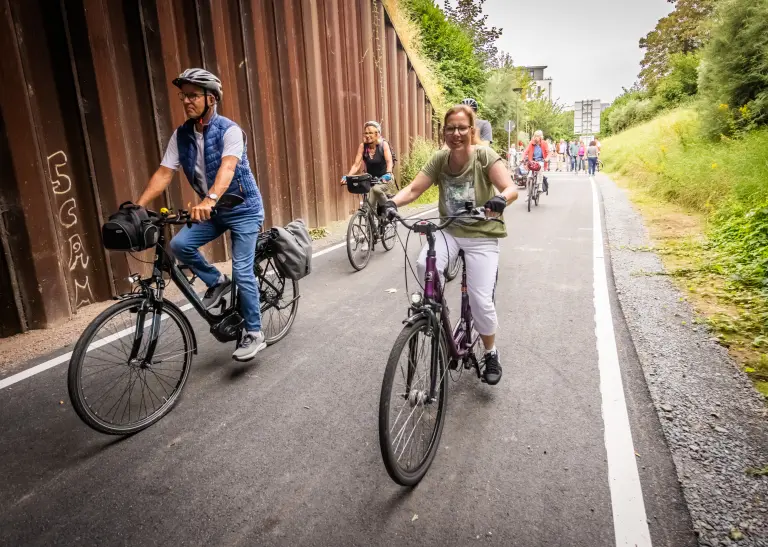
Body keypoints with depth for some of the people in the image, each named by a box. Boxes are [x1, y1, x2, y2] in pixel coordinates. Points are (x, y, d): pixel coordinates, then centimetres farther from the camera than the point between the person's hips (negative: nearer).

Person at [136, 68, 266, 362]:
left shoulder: (229, 130, -19)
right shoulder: (181, 135, -1)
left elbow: (227, 168, -36)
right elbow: (163, 173, -7)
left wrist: (209, 199, -53)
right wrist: (137, 206, -19)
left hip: (244, 208, -6)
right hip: (213, 209, 6)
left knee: (242, 272, -9)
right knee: (179, 244, -15)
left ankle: (254, 334, 5)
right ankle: (216, 282, 11)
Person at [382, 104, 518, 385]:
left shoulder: (484, 156, -13)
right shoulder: (439, 159, -3)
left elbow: (511, 189, -22)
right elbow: (413, 189, -9)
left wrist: (500, 199, -45)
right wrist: (392, 202, -29)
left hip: (481, 235, -3)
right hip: (449, 230, 3)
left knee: (480, 300, -9)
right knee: (425, 265, -29)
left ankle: (491, 354, 18)